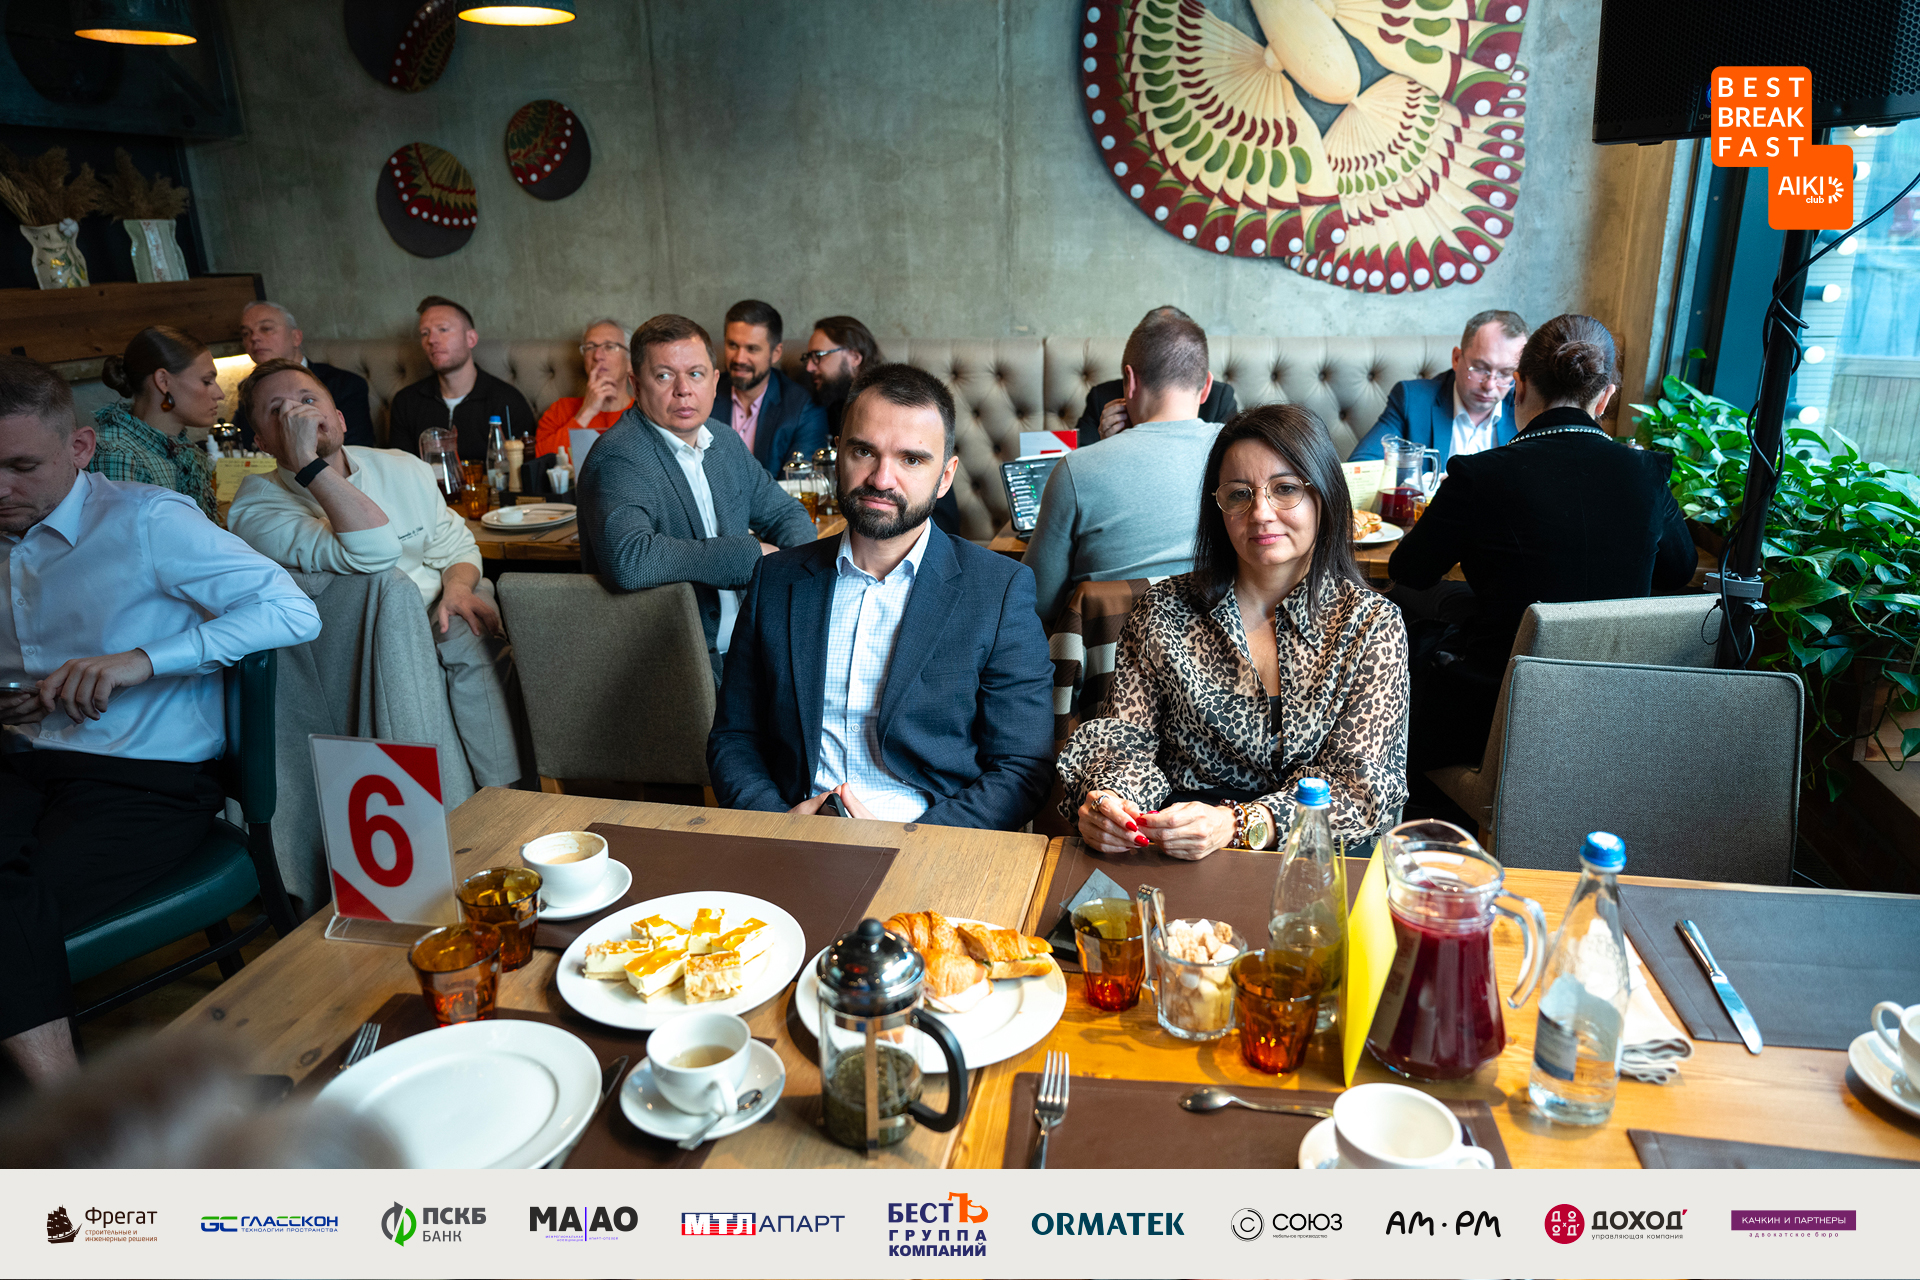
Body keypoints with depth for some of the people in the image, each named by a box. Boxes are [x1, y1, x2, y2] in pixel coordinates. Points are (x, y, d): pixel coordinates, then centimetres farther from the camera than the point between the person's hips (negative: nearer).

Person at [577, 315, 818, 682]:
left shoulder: (725, 442, 10)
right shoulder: (619, 459, -15)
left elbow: (785, 512, 22)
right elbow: (626, 560, -33)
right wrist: (752, 553, -23)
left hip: (743, 645, 8)